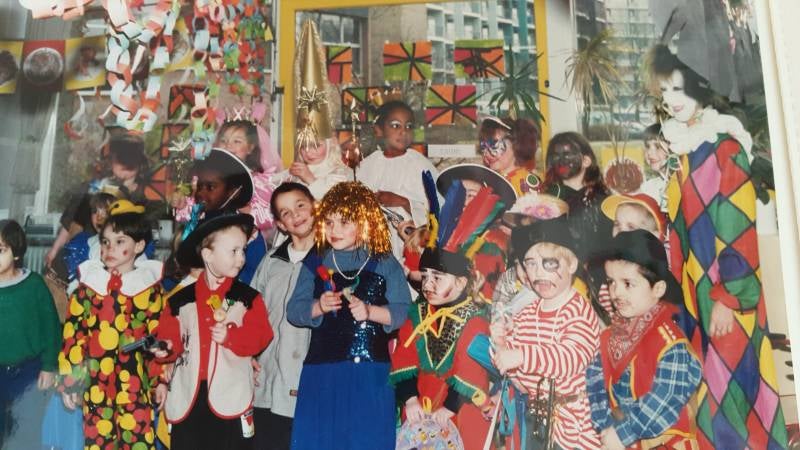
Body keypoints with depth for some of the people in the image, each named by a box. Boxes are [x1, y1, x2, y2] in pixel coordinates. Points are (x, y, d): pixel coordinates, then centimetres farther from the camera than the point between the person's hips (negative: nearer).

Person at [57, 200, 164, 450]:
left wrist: (160, 380, 1)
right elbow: (73, 333, 3)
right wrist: (69, 381, 3)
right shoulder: (88, 284, 2)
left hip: (136, 384, -1)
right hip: (96, 383, 2)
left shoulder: (150, 287, -1)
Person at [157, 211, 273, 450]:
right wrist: (166, 348, -15)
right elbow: (171, 338, 6)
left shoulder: (248, 298, 0)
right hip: (187, 398, 2)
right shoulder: (181, 300, 5)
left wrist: (230, 336, -22)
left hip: (230, 399, -2)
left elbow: (259, 337, -8)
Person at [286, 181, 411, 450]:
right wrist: (318, 307, -15)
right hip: (322, 369, 2)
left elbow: (402, 311, -5)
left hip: (370, 370, -2)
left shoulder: (385, 264, 1)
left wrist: (370, 311, -20)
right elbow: (293, 311, 4)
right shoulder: (315, 264, 7)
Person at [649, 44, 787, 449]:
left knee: (733, 383, 2)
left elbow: (742, 230, -15)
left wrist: (728, 299, -16)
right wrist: (678, 289, 11)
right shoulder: (684, 149, 9)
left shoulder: (726, 147, -11)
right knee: (709, 388, 14)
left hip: (728, 293, -6)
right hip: (695, 292, 6)